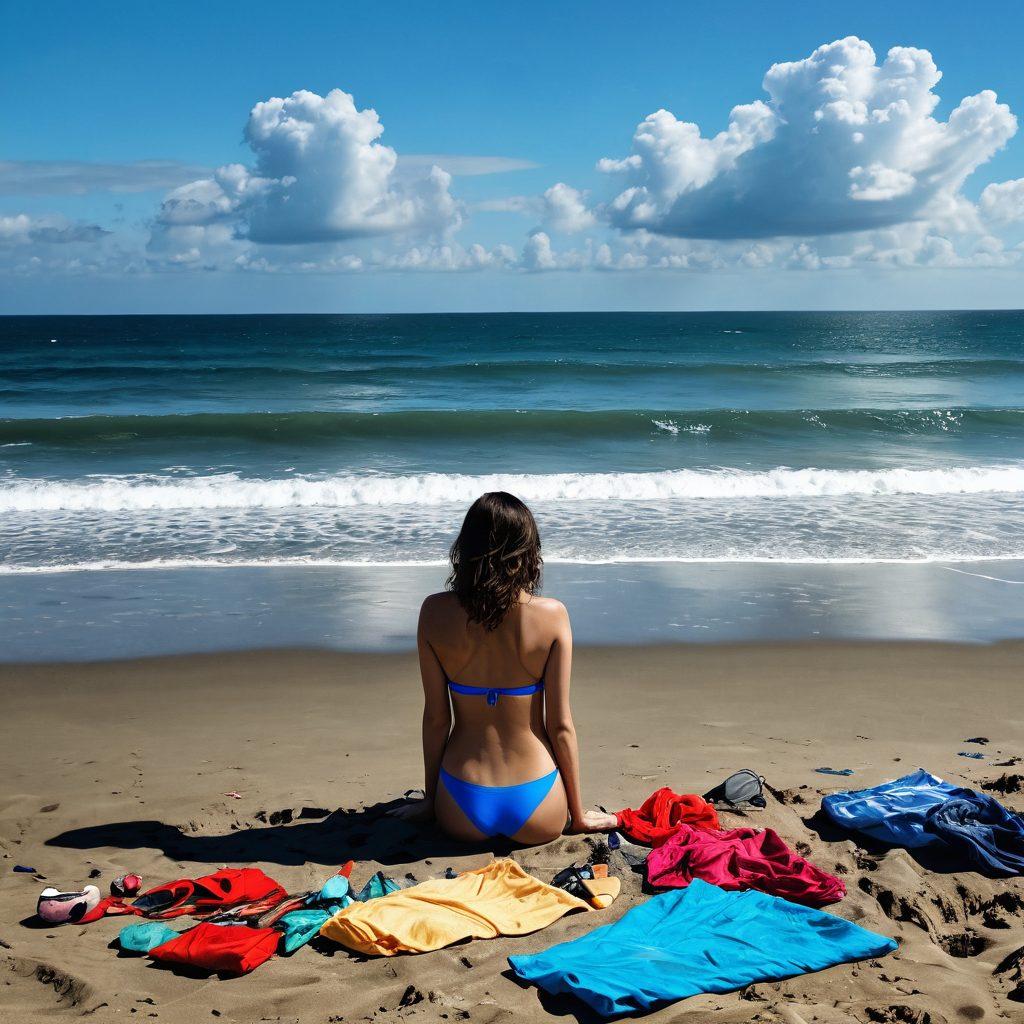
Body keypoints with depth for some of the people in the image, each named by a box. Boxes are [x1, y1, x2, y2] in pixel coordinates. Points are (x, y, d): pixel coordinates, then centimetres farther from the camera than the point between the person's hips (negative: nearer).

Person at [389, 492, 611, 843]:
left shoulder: (434, 612, -9)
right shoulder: (551, 615, -13)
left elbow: (436, 717, -2)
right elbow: (559, 725, -8)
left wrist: (430, 800, 13)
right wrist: (578, 813, 6)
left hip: (462, 813, 2)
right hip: (535, 815, -2)